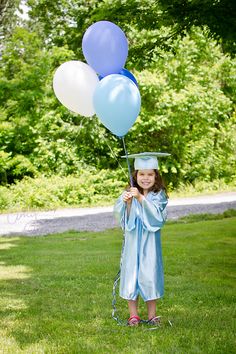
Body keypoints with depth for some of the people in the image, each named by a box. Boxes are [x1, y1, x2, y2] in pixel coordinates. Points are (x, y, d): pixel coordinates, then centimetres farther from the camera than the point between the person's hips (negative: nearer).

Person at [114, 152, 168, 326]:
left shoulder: (159, 195, -3)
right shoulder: (129, 193, 0)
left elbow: (156, 214, -19)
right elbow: (122, 217, -6)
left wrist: (140, 198, -27)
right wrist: (127, 202, -24)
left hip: (150, 242, -1)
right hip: (132, 242, 1)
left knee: (150, 275, 4)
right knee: (131, 274, 4)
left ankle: (152, 315, 18)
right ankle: (133, 315, 16)